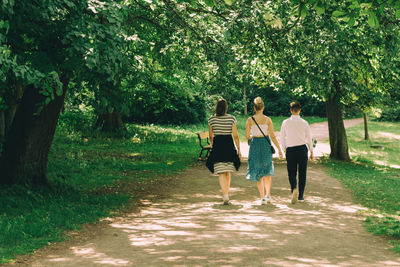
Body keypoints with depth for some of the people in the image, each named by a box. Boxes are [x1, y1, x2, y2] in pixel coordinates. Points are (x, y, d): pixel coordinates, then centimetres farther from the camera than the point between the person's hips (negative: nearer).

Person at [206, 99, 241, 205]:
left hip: (217, 146, -1)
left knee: (221, 173, -3)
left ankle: (225, 196, -18)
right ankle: (226, 193, 27)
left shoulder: (211, 119, 0)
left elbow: (211, 136, 9)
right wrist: (238, 150, 5)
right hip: (229, 145, 1)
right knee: (228, 172, 17)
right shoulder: (232, 118, -2)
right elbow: (235, 136, -2)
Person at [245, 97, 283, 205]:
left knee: (258, 172, 8)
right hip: (266, 144, 0)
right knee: (267, 171, 20)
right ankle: (268, 194, 15)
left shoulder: (250, 120, -4)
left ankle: (263, 197, 2)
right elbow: (273, 136, -6)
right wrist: (279, 149, 0)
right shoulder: (268, 119, -5)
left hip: (255, 145, 0)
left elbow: (247, 136, -2)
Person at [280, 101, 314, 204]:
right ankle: (301, 195, 13)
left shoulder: (285, 122, -2)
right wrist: (311, 151, 14)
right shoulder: (304, 123, -1)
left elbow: (282, 138, 2)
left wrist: (284, 149, 15)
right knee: (302, 173, 10)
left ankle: (294, 188, -24)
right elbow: (309, 138, 4)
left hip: (290, 149, 0)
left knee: (292, 173, 5)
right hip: (302, 148, 0)